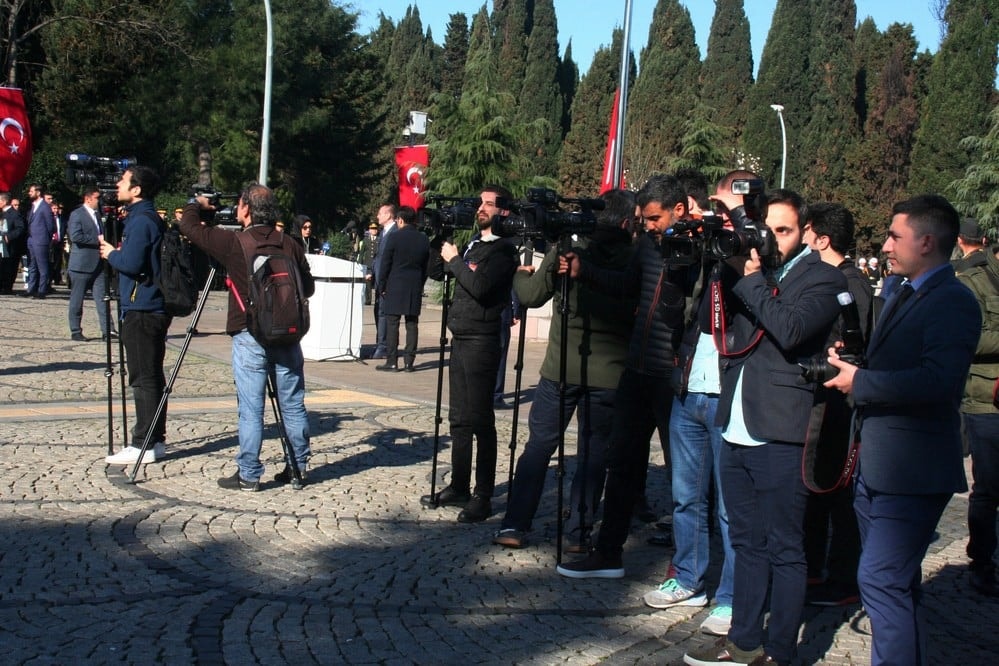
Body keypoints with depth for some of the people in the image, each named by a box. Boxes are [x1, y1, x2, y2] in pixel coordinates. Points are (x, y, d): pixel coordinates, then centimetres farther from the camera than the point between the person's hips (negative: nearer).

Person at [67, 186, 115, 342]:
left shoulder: (96, 215, 18)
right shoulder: (77, 214, -7)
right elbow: (75, 236, -20)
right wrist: (97, 240, -18)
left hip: (97, 264, 7)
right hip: (81, 265, -7)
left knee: (102, 298, 0)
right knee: (77, 300, 3)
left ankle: (107, 331, -2)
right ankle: (76, 331, 11)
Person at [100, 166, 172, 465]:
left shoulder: (141, 221, -14)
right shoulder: (147, 218, 18)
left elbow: (131, 263, -22)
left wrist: (111, 253, -5)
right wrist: (115, 251, 10)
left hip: (141, 310, -10)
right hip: (154, 308, 10)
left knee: (143, 378, -8)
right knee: (151, 376, 12)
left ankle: (144, 444, -5)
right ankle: (155, 440, 17)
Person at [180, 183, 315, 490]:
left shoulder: (233, 242, -7)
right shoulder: (290, 244, 3)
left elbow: (188, 226, 0)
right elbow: (308, 287, 10)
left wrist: (197, 204, 19)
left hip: (249, 336, -4)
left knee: (251, 408, 0)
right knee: (293, 404, 11)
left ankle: (249, 474, 4)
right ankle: (298, 466, 18)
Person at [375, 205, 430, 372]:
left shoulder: (394, 238, -8)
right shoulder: (424, 240, 6)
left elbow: (385, 265, -5)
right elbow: (425, 266, 10)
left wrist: (381, 287, 3)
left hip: (395, 288, -4)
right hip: (415, 289, 4)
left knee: (392, 324, 0)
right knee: (412, 324, 6)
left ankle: (392, 361, -1)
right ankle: (409, 361, 6)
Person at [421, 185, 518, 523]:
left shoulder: (503, 250, -8)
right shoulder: (472, 245, 16)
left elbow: (479, 286, -22)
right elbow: (435, 272, 19)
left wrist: (454, 260, -10)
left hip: (481, 342, -9)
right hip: (460, 339, 9)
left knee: (480, 421, -5)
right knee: (458, 419, 14)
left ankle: (483, 497, 0)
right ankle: (458, 487, 23)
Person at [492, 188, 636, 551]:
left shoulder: (567, 250, -5)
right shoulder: (633, 260, -5)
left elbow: (532, 295, -1)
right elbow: (637, 311, 0)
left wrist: (522, 274, 19)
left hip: (561, 369, 0)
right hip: (609, 372, 0)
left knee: (538, 445, 8)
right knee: (593, 451, 10)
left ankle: (514, 525, 8)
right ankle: (580, 530, 12)